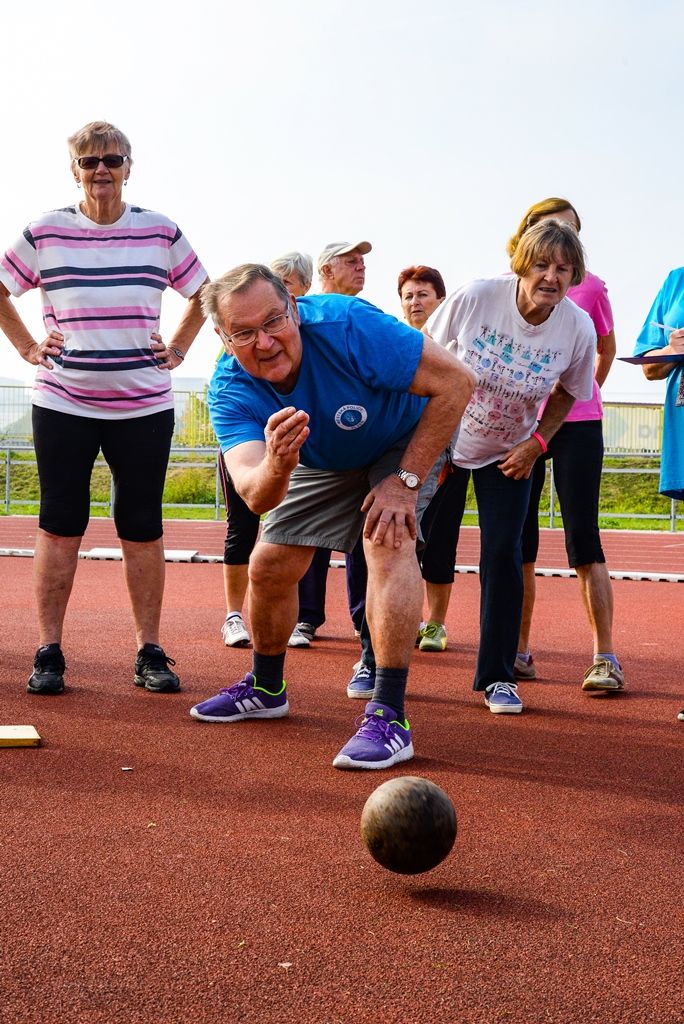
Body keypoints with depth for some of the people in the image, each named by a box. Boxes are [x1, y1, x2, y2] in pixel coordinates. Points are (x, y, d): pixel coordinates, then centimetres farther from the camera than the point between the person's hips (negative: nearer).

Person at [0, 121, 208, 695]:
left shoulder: (161, 232, 5)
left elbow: (202, 294, 19)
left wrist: (177, 349, 8)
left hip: (144, 406, 1)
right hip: (62, 405, 0)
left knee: (143, 529, 4)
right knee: (59, 527, 2)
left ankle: (150, 653, 12)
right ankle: (49, 653, 11)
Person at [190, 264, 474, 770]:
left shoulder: (346, 325, -39)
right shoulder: (230, 391, -27)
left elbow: (456, 381, -33)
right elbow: (255, 496, -38)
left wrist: (405, 480, -32)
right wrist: (277, 465, -63)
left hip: (406, 442, -4)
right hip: (323, 460, 5)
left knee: (390, 545, -29)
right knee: (269, 569, 5)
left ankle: (389, 717, -25)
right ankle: (266, 689, 33)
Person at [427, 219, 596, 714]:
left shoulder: (578, 327, -17)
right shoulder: (475, 297, -23)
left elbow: (567, 391, 3)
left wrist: (537, 441, -8)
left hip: (509, 454, 1)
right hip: (443, 442, -1)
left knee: (503, 557, -4)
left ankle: (497, 677, 10)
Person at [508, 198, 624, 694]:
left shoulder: (590, 287, 1)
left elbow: (607, 346, 18)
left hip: (577, 424, -2)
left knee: (583, 539, -6)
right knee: (518, 541, 5)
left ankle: (605, 657, -3)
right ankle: (519, 650, 15)